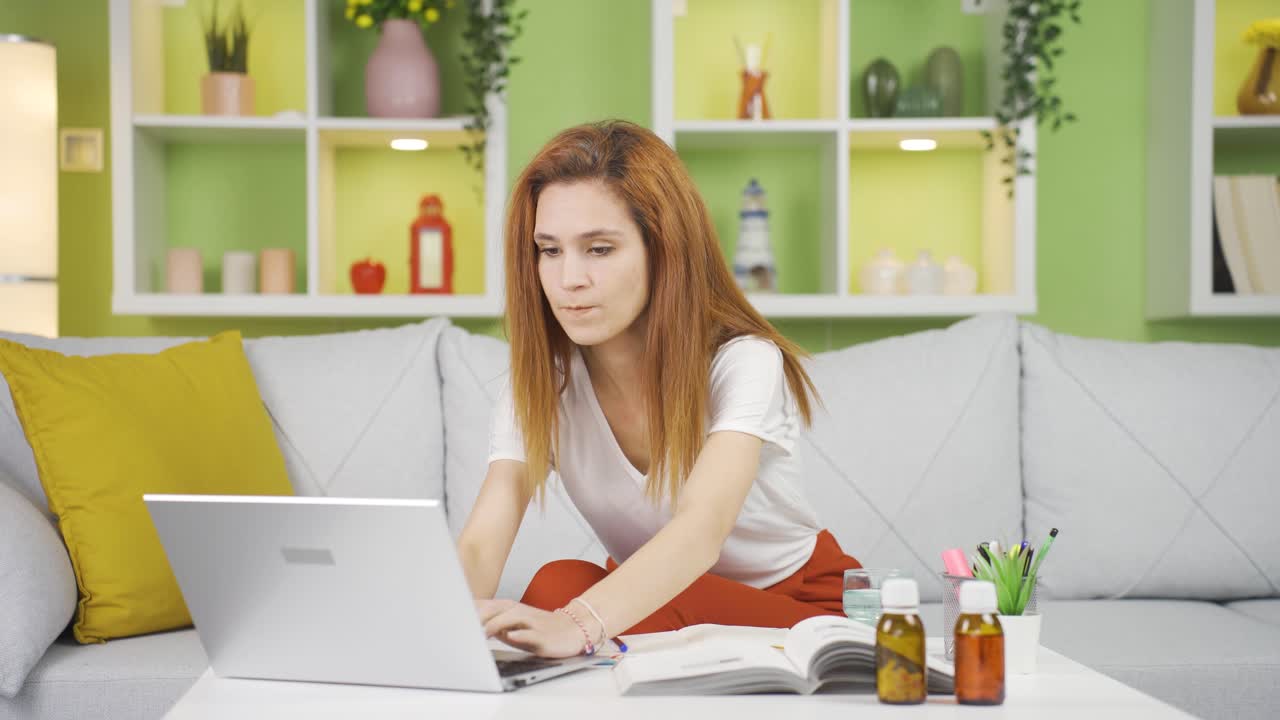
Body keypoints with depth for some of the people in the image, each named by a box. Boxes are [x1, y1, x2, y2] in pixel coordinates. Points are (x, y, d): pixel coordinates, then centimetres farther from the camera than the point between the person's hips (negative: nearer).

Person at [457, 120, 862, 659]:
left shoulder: (743, 363, -24)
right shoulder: (540, 382, -11)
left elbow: (702, 527, -42)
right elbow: (480, 545, -24)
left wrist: (578, 622, -62)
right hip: (646, 606, 3)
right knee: (561, 587, -33)